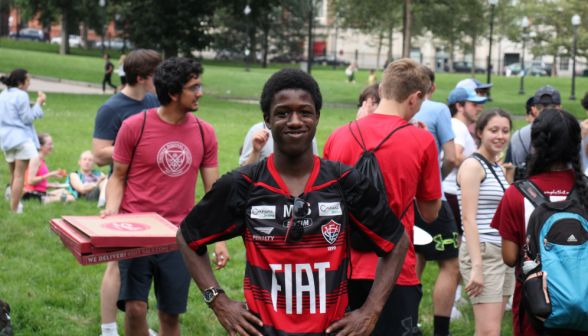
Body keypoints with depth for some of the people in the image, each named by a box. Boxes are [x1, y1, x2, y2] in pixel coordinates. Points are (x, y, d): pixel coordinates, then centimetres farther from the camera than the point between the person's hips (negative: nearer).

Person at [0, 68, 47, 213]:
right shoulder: (21, 95, -13)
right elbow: (28, 118, -12)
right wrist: (38, 103, -3)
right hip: (21, 138, -8)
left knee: (13, 175, 20)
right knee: (19, 175, -7)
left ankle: (14, 205, 29)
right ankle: (14, 209, -9)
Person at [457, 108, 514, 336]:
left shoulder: (497, 167, 18)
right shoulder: (473, 166, -9)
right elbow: (469, 219, -17)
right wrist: (477, 267, -22)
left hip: (504, 254, 9)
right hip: (483, 252, -9)